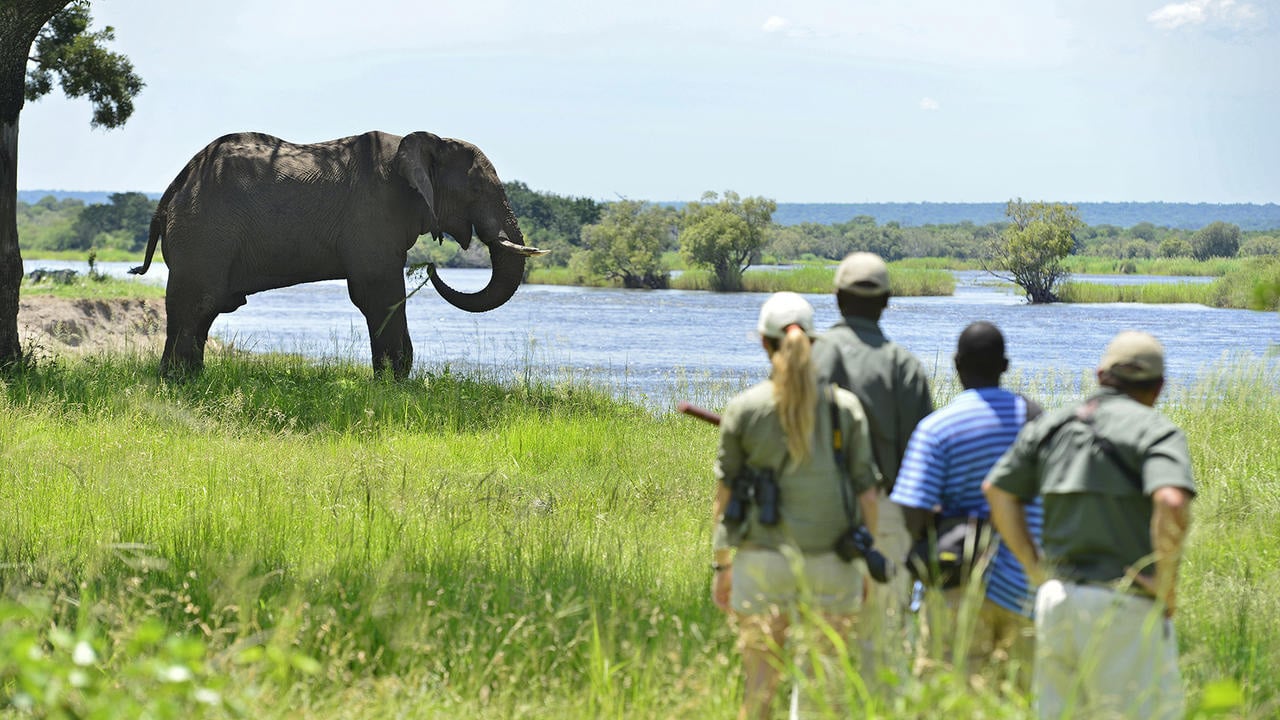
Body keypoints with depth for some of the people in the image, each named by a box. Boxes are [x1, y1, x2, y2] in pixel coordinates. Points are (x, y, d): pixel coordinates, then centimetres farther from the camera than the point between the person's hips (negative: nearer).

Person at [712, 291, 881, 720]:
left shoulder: (743, 408, -2)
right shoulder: (845, 407, 1)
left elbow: (725, 492, 0)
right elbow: (865, 488, 1)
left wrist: (721, 564, 7)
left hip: (762, 557, 0)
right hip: (831, 561, 1)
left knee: (759, 680, 5)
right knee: (824, 682, 7)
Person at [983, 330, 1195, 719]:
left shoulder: (1051, 425, 12)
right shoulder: (1156, 430, -6)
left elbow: (997, 490, 14)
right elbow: (1171, 501, -23)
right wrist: (1166, 582, -13)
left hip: (1056, 599, 6)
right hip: (1126, 608, -6)